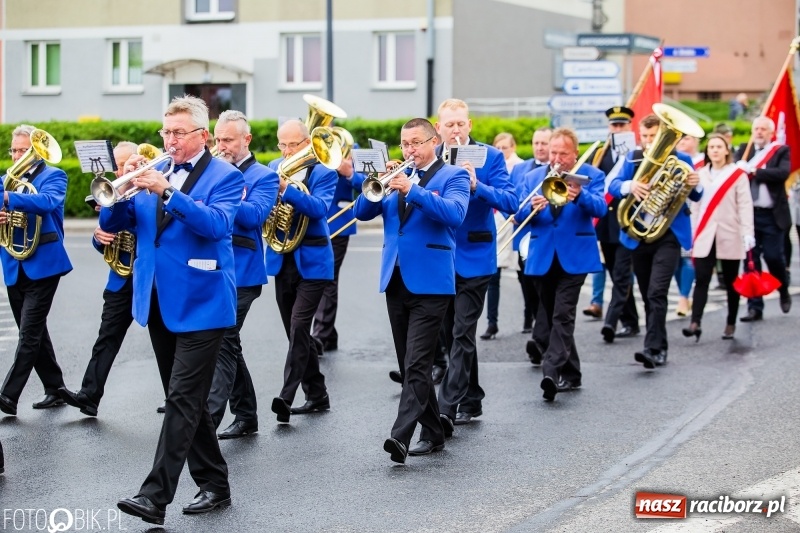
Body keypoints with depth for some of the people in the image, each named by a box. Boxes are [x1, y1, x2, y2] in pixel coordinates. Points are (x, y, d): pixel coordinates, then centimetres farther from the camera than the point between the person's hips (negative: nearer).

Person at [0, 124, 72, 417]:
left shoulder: (54, 176, -3)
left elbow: (47, 202, -24)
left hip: (42, 265, -7)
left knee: (29, 333, -10)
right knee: (33, 332, 11)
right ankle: (55, 389, 22)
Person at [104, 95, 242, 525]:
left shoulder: (224, 176, -5)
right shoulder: (154, 173, 11)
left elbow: (216, 223, -24)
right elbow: (112, 224, 7)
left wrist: (166, 191, -33)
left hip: (199, 303, -7)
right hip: (158, 304, 7)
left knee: (184, 401, -10)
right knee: (184, 400, 12)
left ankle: (155, 497, -14)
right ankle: (213, 485, 22)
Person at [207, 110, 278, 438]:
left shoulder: (263, 176, 0)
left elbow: (254, 215, -16)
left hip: (240, 273, -6)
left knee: (222, 345, -13)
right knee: (228, 345, 12)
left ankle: (207, 420, -18)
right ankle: (246, 416, 22)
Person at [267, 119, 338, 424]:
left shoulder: (324, 172, -6)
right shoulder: (274, 168, 9)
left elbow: (320, 208, -23)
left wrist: (287, 190, -37)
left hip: (311, 261, -6)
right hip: (282, 261, 6)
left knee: (299, 328, -16)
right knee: (296, 332, 11)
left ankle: (287, 396, -19)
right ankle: (316, 395, 22)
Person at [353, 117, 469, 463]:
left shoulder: (453, 176, -1)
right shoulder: (396, 176, 16)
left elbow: (454, 213, -20)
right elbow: (362, 212, 8)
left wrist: (412, 190, -26)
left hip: (430, 282, -7)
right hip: (396, 280, 7)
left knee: (417, 364, -13)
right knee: (410, 365, 11)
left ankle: (401, 436, -20)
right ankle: (434, 431, 22)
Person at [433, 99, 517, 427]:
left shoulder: (490, 157, -4)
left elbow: (510, 202, -13)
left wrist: (476, 185, -27)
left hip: (473, 257, -5)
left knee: (462, 335, -9)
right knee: (453, 335, 12)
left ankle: (447, 408, -12)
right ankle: (470, 401, 25)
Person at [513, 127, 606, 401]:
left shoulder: (591, 175, 2)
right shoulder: (532, 177, 11)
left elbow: (600, 208, -14)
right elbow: (519, 215, 2)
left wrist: (579, 195, -34)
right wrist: (532, 207, -20)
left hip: (574, 256, -5)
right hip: (542, 257, 5)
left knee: (562, 315, -16)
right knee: (550, 317, 9)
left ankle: (552, 372, -25)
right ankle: (570, 374, 20)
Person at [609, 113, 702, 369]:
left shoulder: (680, 160, 1)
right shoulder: (633, 158, 7)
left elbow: (694, 196, 3)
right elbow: (613, 186, -4)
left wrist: (694, 185, -19)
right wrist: (629, 185, -26)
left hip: (668, 235, -4)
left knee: (656, 293, -17)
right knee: (647, 295, 11)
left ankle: (653, 348, -23)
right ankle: (660, 346, 23)